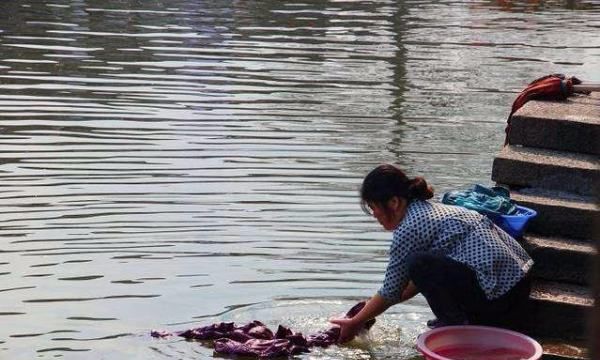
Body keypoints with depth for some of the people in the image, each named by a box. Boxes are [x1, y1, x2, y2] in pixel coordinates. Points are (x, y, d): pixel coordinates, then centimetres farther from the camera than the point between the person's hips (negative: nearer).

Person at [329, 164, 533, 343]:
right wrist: (370, 309, 30)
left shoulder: (408, 229, -10)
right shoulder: (431, 209, 17)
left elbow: (390, 293, -1)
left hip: (498, 298, -10)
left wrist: (355, 323, 13)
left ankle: (457, 327, -3)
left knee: (418, 263, -11)